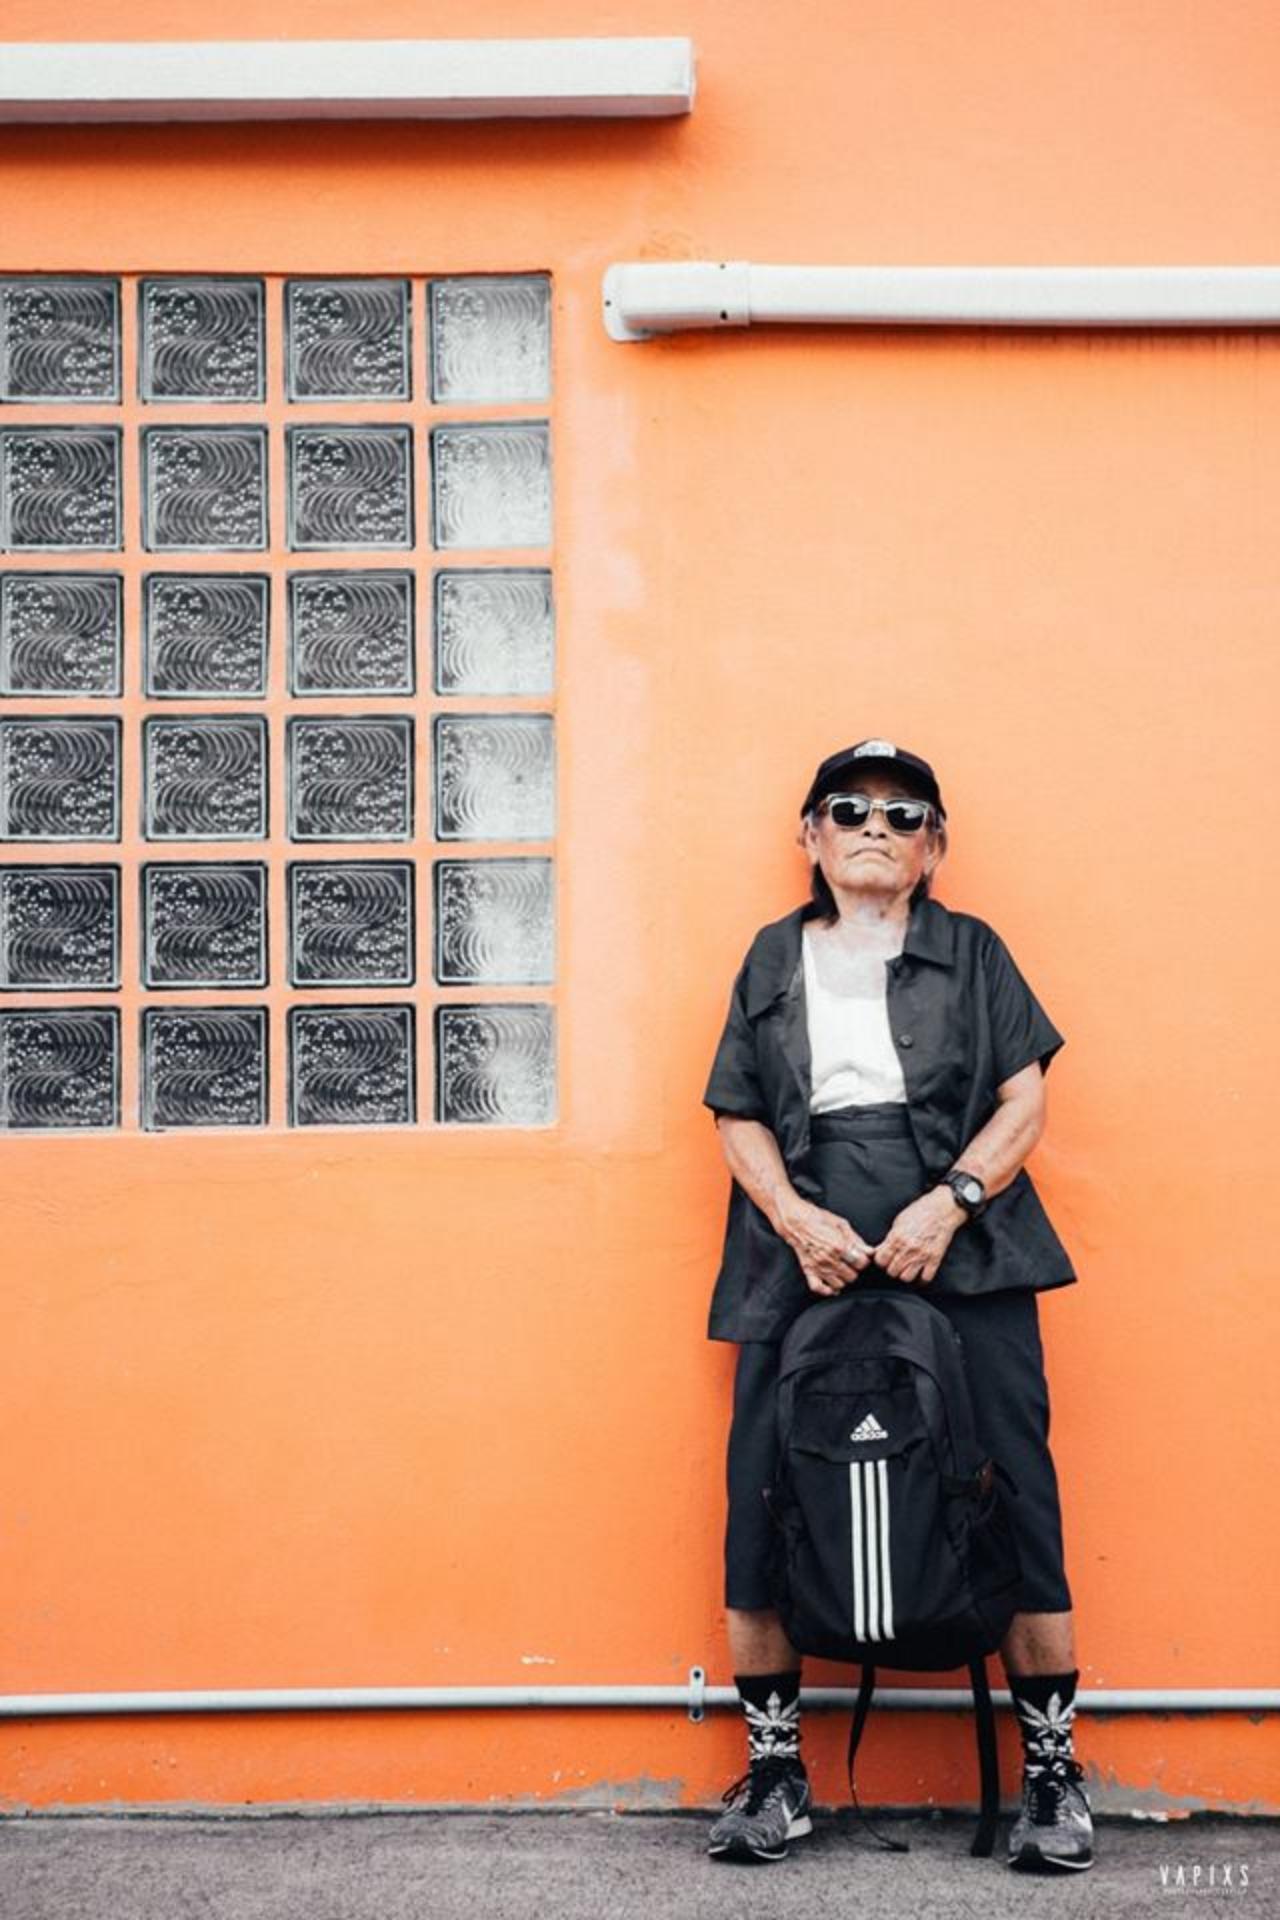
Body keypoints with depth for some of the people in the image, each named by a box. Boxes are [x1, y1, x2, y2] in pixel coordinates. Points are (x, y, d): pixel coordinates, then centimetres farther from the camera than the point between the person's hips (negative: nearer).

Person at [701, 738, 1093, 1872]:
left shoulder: (972, 952, 13)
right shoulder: (774, 959, 17)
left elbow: (1024, 1103, 5)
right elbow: (739, 1120, 10)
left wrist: (947, 1202, -11)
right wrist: (797, 1222, -7)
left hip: (960, 1253, -1)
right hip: (806, 1256, 2)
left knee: (1011, 1488, -6)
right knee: (764, 1494, -4)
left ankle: (1053, 1767, 5)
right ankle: (774, 1767, 9)